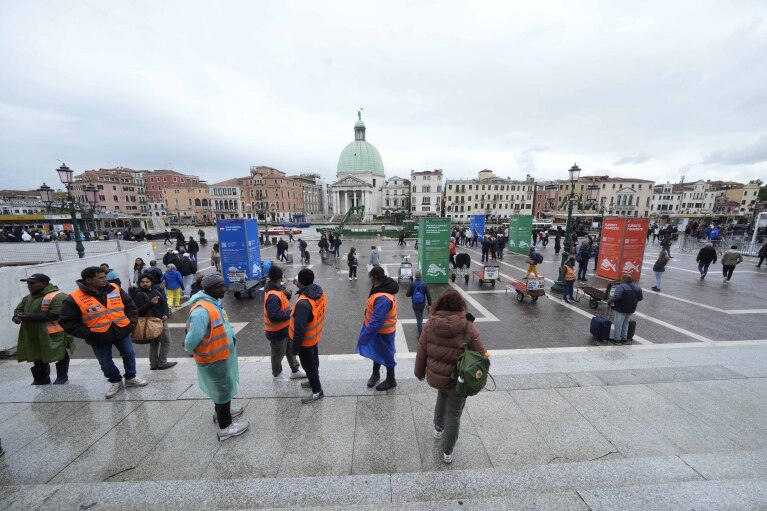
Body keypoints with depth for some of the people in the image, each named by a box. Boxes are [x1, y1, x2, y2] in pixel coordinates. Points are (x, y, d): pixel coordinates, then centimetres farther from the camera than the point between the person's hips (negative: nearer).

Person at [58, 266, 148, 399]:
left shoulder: (114, 289, -4)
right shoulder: (75, 299, -13)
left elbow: (130, 305, 5)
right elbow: (67, 321, -7)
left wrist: (131, 321, -3)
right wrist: (87, 333, -14)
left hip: (121, 331, 2)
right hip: (98, 337, -2)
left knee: (129, 354, 10)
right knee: (106, 363, 12)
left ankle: (131, 378, 31)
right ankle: (116, 382, 35)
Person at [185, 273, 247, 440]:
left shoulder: (215, 302, -2)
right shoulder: (201, 310, -32)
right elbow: (193, 338, -30)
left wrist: (231, 338, 7)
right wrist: (189, 350, -10)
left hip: (222, 354, 9)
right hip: (213, 358, -9)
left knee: (221, 387, 27)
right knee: (223, 389, 8)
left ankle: (222, 411, 50)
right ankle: (225, 427, 27)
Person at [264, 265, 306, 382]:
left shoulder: (277, 289, -1)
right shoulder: (273, 296, -32)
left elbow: (283, 302, 12)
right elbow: (273, 316, -35)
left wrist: (288, 294, -8)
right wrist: (289, 314, -25)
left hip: (284, 328, 9)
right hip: (277, 331, -9)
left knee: (290, 350, 22)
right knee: (278, 354, 15)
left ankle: (295, 370, 38)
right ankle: (277, 374, 38)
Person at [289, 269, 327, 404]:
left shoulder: (303, 303, -37)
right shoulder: (320, 292, -12)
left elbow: (300, 328, -31)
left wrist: (295, 347, -19)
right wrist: (299, 285, 23)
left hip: (305, 340, -8)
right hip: (315, 335, 8)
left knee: (308, 365, 12)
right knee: (313, 360, 27)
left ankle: (317, 391, 29)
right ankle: (314, 381, 48)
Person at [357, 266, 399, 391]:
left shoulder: (382, 298, -37)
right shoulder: (386, 286, -5)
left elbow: (377, 322, -36)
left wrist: (363, 338, -28)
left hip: (383, 331, -9)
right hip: (379, 328, 9)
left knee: (386, 355, 13)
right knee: (376, 351, 26)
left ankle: (391, 381, 37)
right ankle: (375, 374, 50)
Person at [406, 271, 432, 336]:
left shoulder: (412, 284, -15)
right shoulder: (424, 284, -11)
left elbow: (407, 294, -12)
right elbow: (428, 295, -9)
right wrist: (429, 304, 2)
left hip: (415, 304, -2)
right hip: (422, 303, 2)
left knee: (418, 318, 4)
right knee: (421, 316, 27)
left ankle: (420, 333, 3)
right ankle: (419, 326, 48)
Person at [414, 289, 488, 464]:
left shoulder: (430, 324, -13)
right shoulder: (468, 328, -20)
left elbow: (421, 352, -4)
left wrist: (419, 373, 12)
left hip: (435, 376, 3)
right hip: (457, 380, -2)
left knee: (442, 394, 35)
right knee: (454, 415, 19)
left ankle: (438, 428, 43)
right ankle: (447, 452, 36)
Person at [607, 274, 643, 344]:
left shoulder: (621, 287, -19)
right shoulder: (637, 287, 6)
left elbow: (616, 297, -29)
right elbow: (640, 298, 11)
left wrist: (610, 300, -14)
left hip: (621, 309, -7)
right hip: (631, 309, 7)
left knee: (618, 323, 3)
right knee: (626, 323, 20)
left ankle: (617, 338, 9)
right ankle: (624, 338, 26)